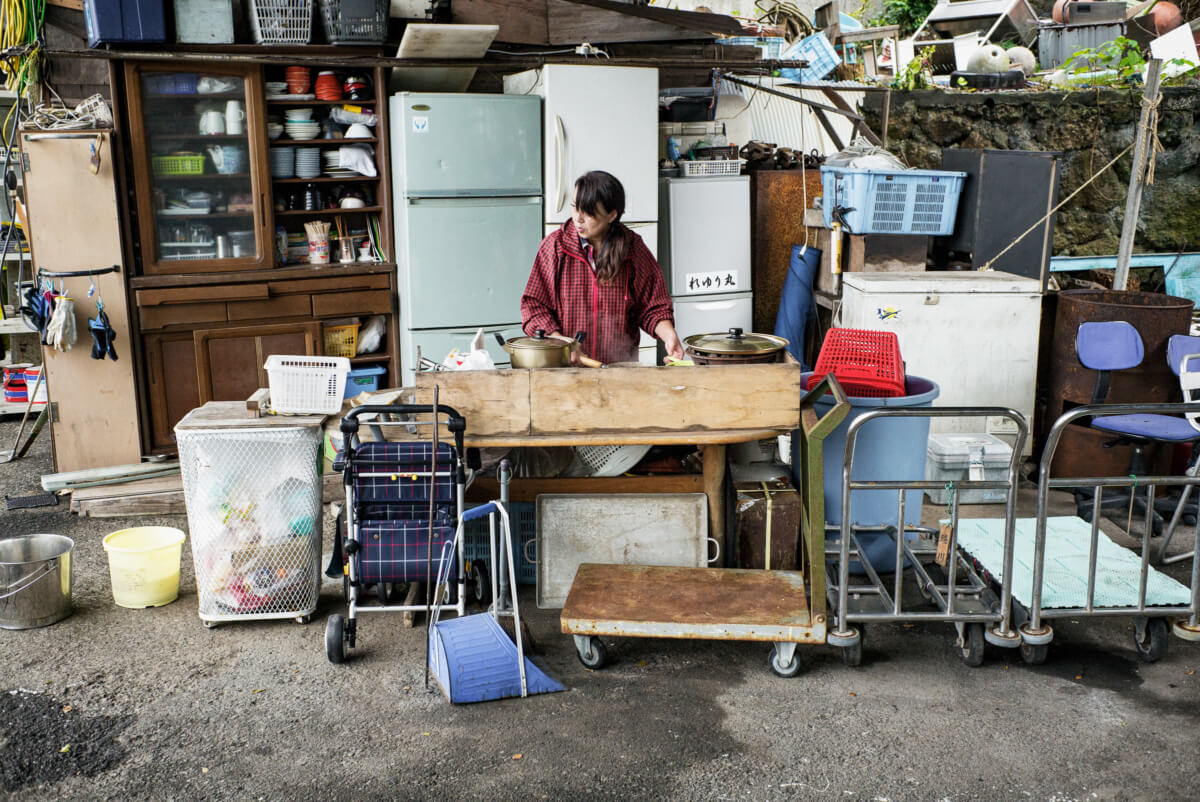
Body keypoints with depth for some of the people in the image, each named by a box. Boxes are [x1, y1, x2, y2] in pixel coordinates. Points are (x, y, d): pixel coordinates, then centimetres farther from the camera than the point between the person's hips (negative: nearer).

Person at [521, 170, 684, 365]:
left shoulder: (634, 250, 5)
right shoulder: (555, 246, 3)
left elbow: (653, 307, 11)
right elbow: (533, 304, 4)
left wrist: (668, 334, -8)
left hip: (621, 365, 0)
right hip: (565, 364, 0)